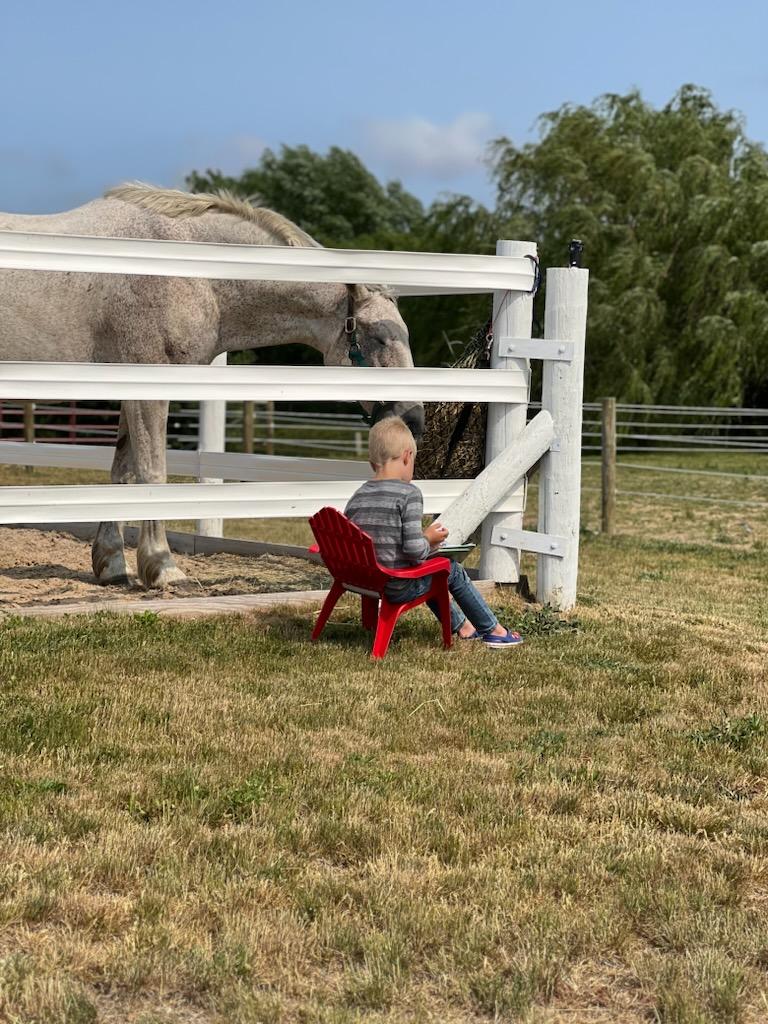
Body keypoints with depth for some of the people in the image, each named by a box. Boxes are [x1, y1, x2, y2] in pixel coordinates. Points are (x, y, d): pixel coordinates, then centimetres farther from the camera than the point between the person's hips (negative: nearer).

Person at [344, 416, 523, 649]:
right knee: (453, 570, 17)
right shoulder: (408, 494, -18)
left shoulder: (356, 498, 2)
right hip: (398, 587, -7)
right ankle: (493, 630, 31)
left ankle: (461, 625, 50)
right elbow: (414, 549, -25)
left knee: (427, 573, 33)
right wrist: (429, 540, -1)